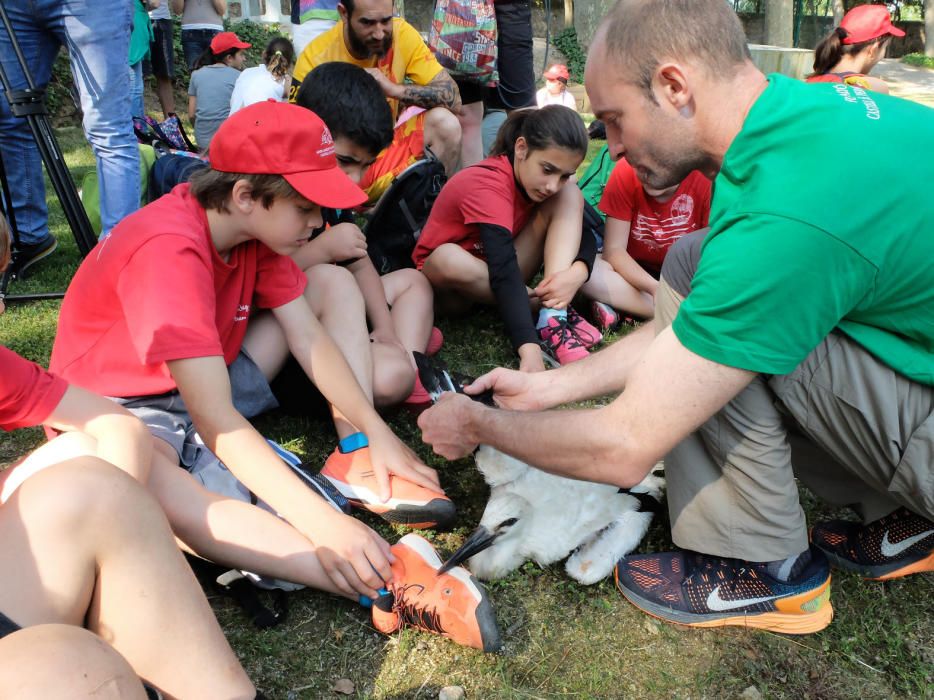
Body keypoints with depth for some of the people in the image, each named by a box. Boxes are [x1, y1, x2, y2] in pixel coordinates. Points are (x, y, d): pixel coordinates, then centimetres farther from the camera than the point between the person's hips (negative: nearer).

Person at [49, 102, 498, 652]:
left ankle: (356, 463, -16)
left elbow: (308, 335, -5)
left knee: (334, 285, 2)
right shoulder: (167, 251, -32)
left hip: (211, 382, 8)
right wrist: (323, 523, -43)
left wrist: (376, 433, -16)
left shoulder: (256, 225, -8)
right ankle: (387, 584, -51)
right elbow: (215, 420, -37)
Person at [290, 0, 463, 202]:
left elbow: (452, 98, -14)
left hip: (388, 152, 2)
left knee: (445, 124, -21)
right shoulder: (315, 58, -17)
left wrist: (396, 89, -28)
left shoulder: (402, 34, -11)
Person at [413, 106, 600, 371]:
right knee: (449, 259, -41)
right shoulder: (487, 184, -30)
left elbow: (586, 236, -9)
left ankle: (554, 319, -27)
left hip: (500, 270, 6)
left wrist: (577, 272, -33)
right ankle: (553, 303, -22)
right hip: (454, 283, -5)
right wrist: (529, 348, -53)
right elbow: (503, 271, -43)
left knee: (571, 195, -12)